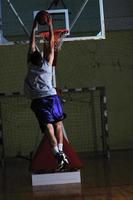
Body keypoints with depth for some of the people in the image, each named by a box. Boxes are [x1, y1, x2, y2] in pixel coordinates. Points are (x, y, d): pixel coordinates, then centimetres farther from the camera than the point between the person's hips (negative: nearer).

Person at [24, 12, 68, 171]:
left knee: (48, 128, -8)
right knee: (57, 124, 17)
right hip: (51, 97, 0)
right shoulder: (47, 64, 9)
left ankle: (59, 155, -20)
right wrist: (50, 26, 22)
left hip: (38, 101, 0)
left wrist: (34, 27, 28)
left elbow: (32, 44, 21)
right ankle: (61, 151, 8)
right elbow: (51, 43, 16)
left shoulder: (30, 65, 11)